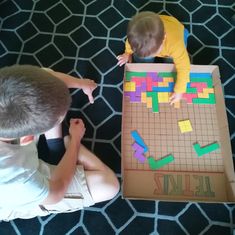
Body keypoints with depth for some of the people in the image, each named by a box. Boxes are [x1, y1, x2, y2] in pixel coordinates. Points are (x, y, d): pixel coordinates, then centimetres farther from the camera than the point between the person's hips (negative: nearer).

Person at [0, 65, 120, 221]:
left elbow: (45, 75, -14)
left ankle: (56, 143, 14)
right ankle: (68, 143, 7)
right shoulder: (16, 181, -48)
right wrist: (75, 139, -14)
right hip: (23, 199, -5)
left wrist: (81, 83, 0)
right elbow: (55, 194, -23)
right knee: (110, 185, -13)